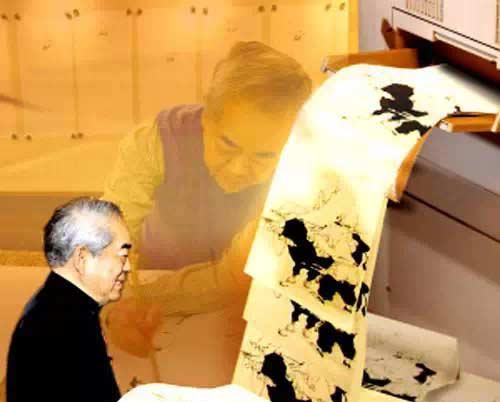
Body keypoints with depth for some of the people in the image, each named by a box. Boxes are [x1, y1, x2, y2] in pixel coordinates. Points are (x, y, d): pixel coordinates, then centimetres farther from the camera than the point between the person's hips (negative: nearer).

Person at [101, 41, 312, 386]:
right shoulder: (152, 144, -28)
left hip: (243, 311, 1)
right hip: (158, 283, 0)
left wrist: (138, 302, -34)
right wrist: (116, 310, -44)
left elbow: (234, 279, -24)